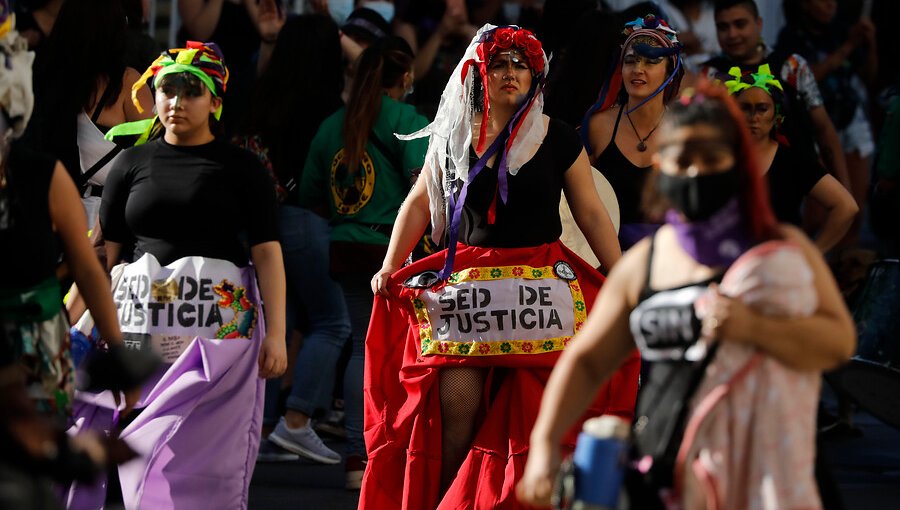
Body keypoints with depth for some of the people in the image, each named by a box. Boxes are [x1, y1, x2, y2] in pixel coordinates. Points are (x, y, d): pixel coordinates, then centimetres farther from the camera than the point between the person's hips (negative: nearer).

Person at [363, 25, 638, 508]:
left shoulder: (557, 139, 4)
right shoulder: (454, 137, 9)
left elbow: (592, 214, 7)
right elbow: (419, 203, 14)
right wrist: (389, 268, 6)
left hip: (540, 283, -1)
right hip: (467, 283, 1)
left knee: (530, 413, -7)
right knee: (456, 401, -10)